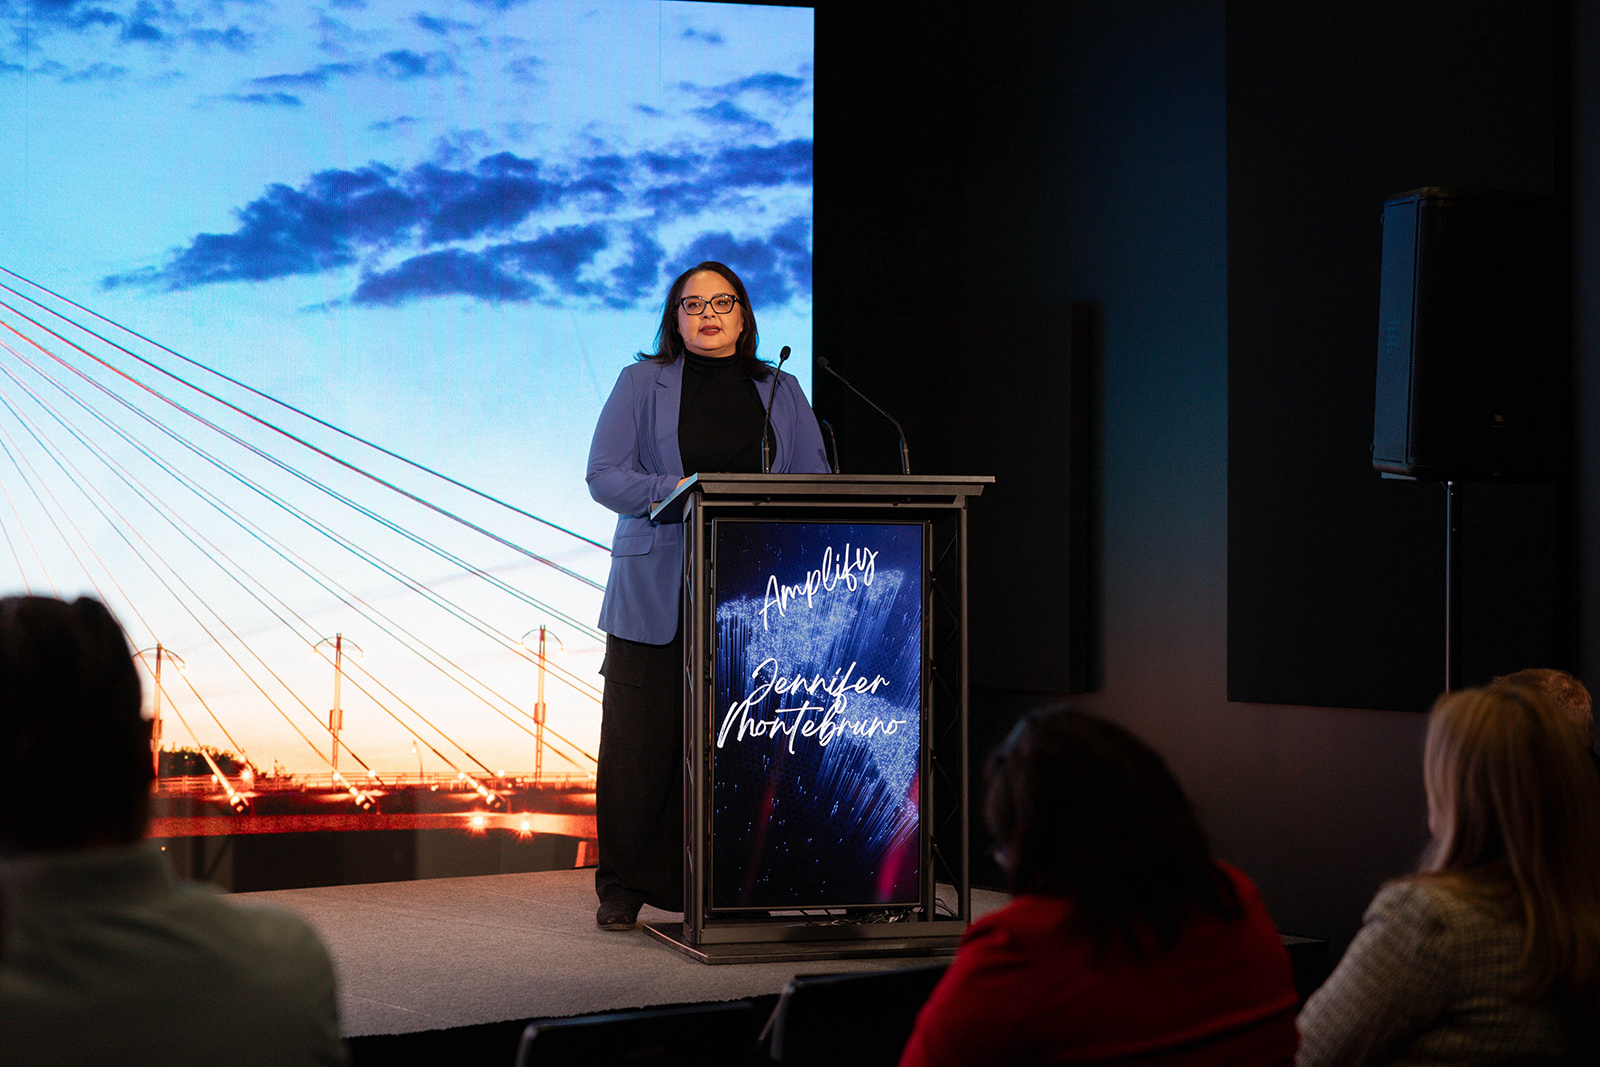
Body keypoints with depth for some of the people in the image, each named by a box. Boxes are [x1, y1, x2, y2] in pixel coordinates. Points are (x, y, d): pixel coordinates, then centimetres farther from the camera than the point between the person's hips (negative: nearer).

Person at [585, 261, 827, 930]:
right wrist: (675, 491, -16)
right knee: (642, 737, -2)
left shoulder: (780, 392, 15)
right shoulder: (642, 383, 8)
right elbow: (604, 475, 0)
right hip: (657, 592, -2)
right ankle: (622, 888, 7)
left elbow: (814, 483, 11)